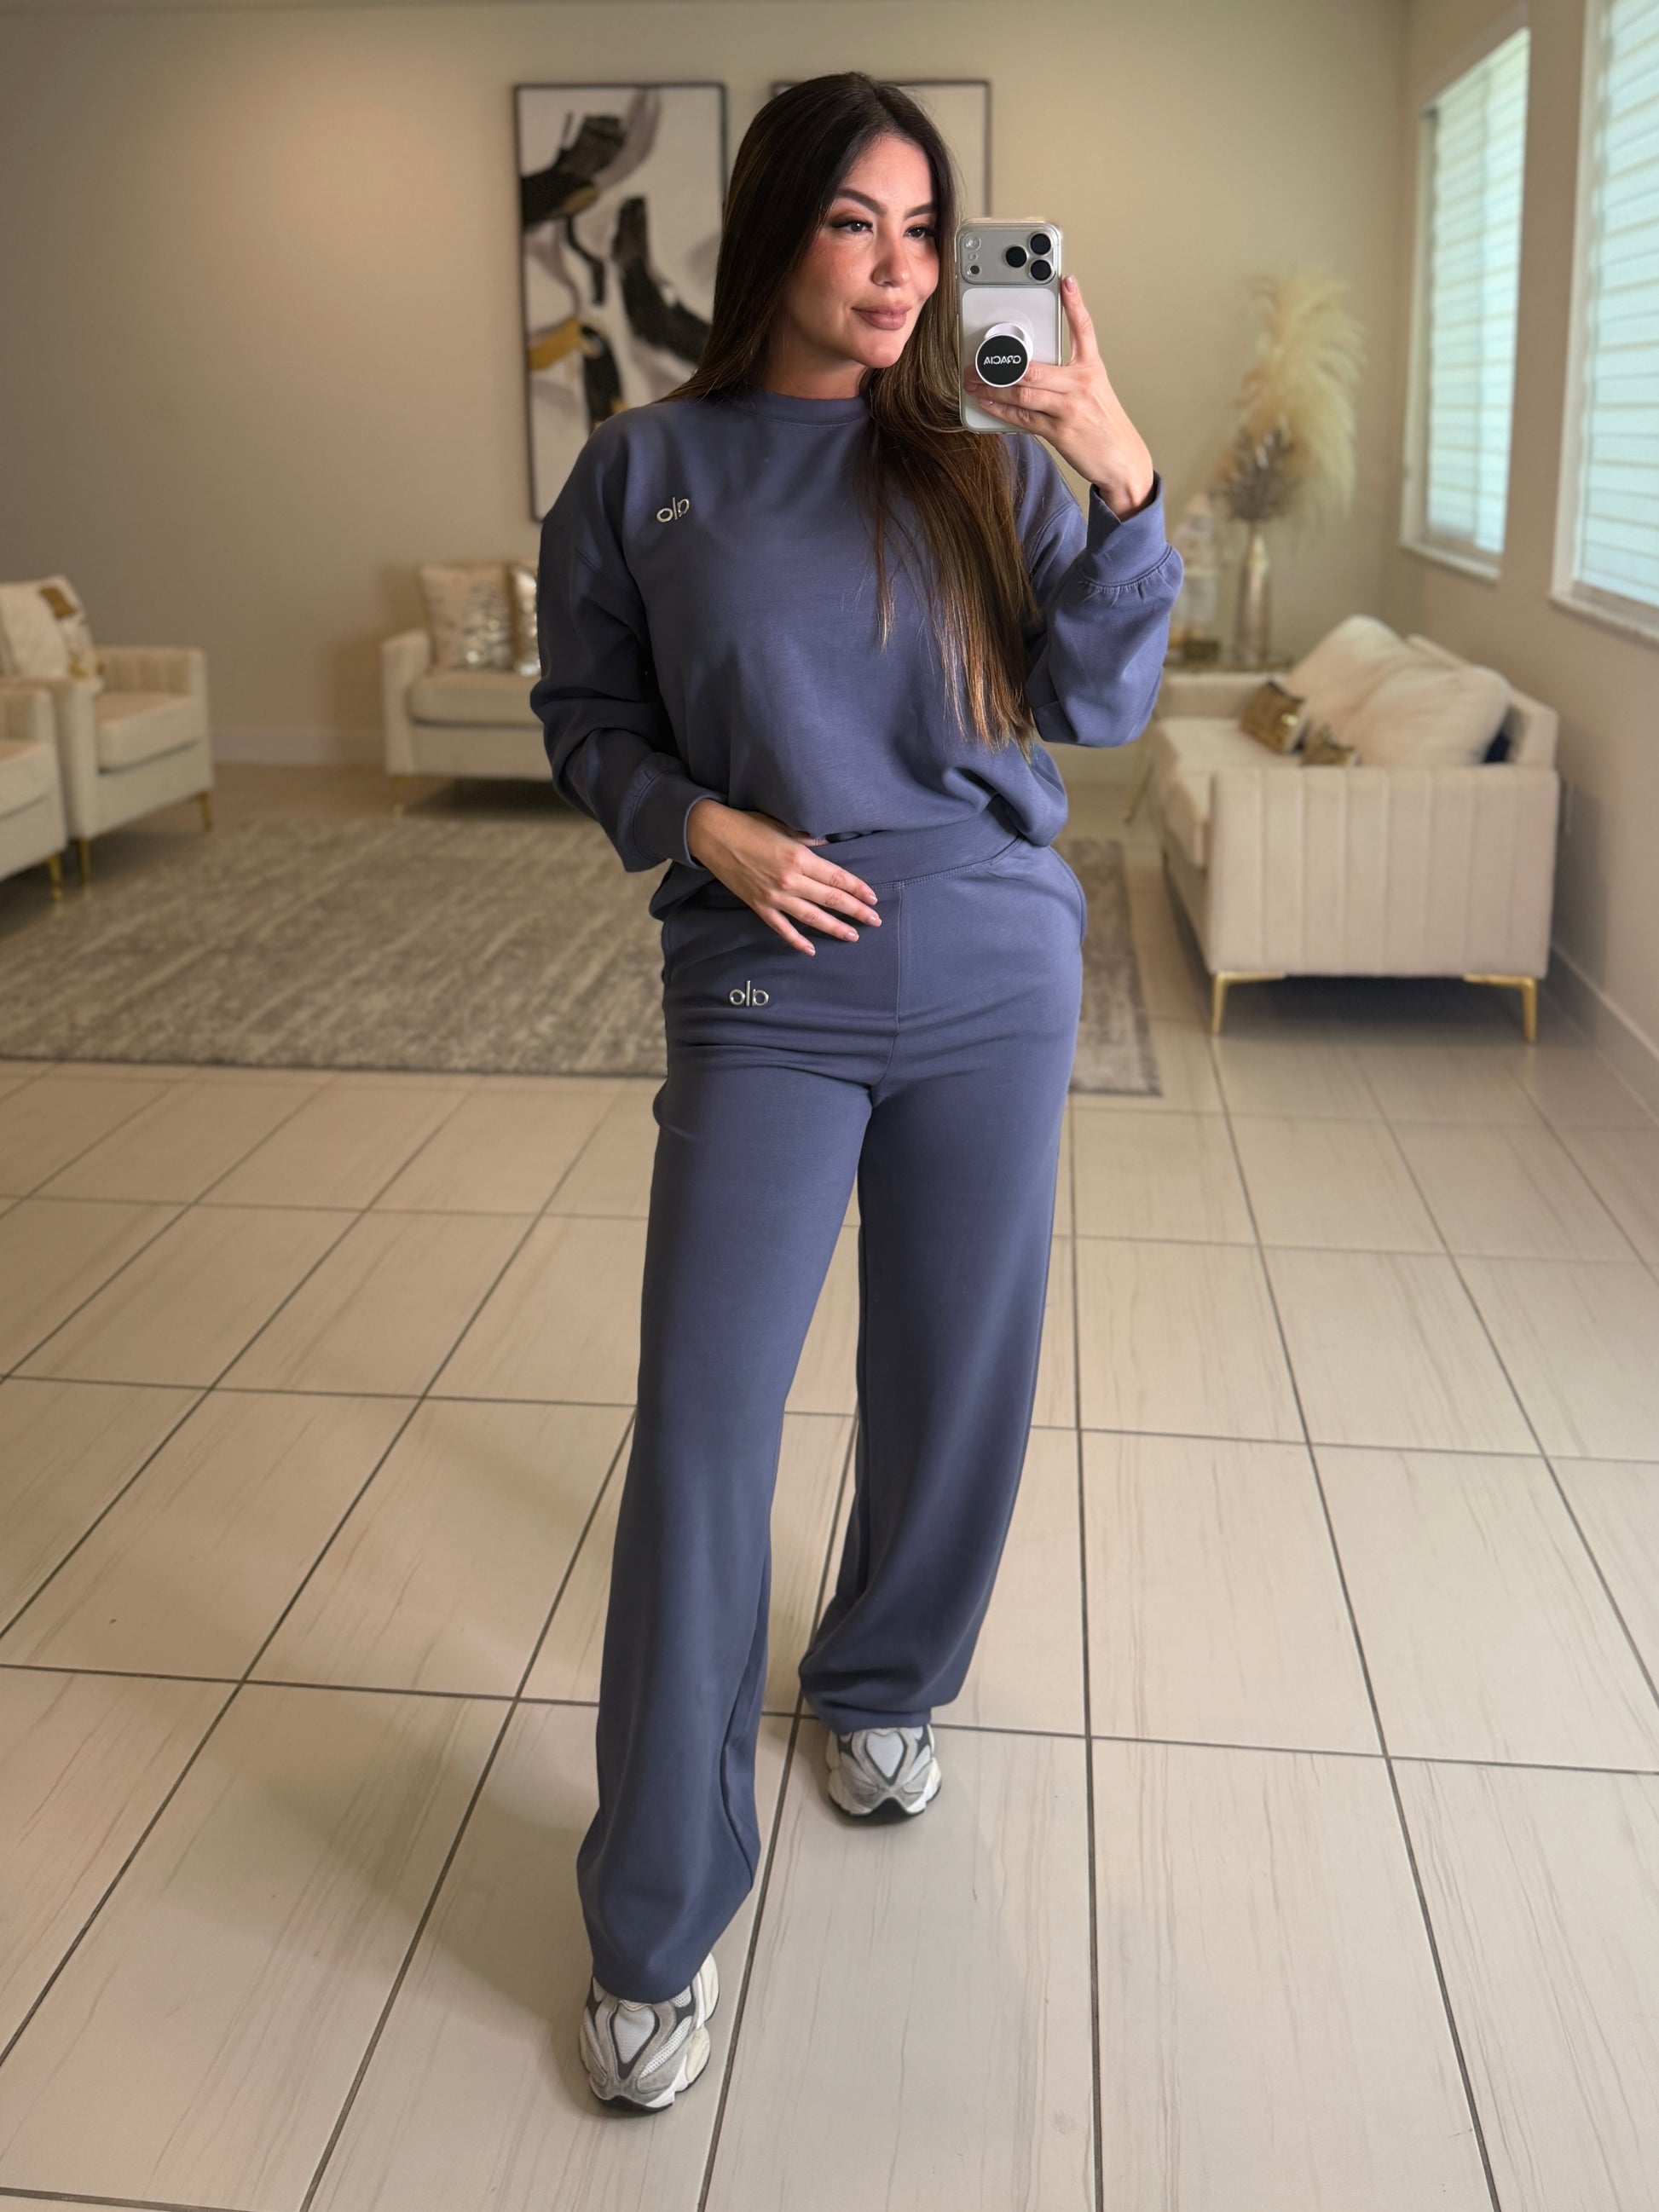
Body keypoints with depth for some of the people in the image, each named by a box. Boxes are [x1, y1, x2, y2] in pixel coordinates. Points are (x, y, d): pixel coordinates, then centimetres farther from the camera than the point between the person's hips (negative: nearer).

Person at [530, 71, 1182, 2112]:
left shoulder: (989, 459, 4)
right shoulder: (647, 470, 1)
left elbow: (1098, 703, -3)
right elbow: (586, 716, 8)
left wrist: (1123, 481, -17)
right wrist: (705, 826, -11)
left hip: (996, 975, 2)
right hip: (768, 985, -2)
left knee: (954, 1384, 12)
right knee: (700, 1428, -5)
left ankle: (879, 1683, 41)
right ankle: (655, 1925, 8)